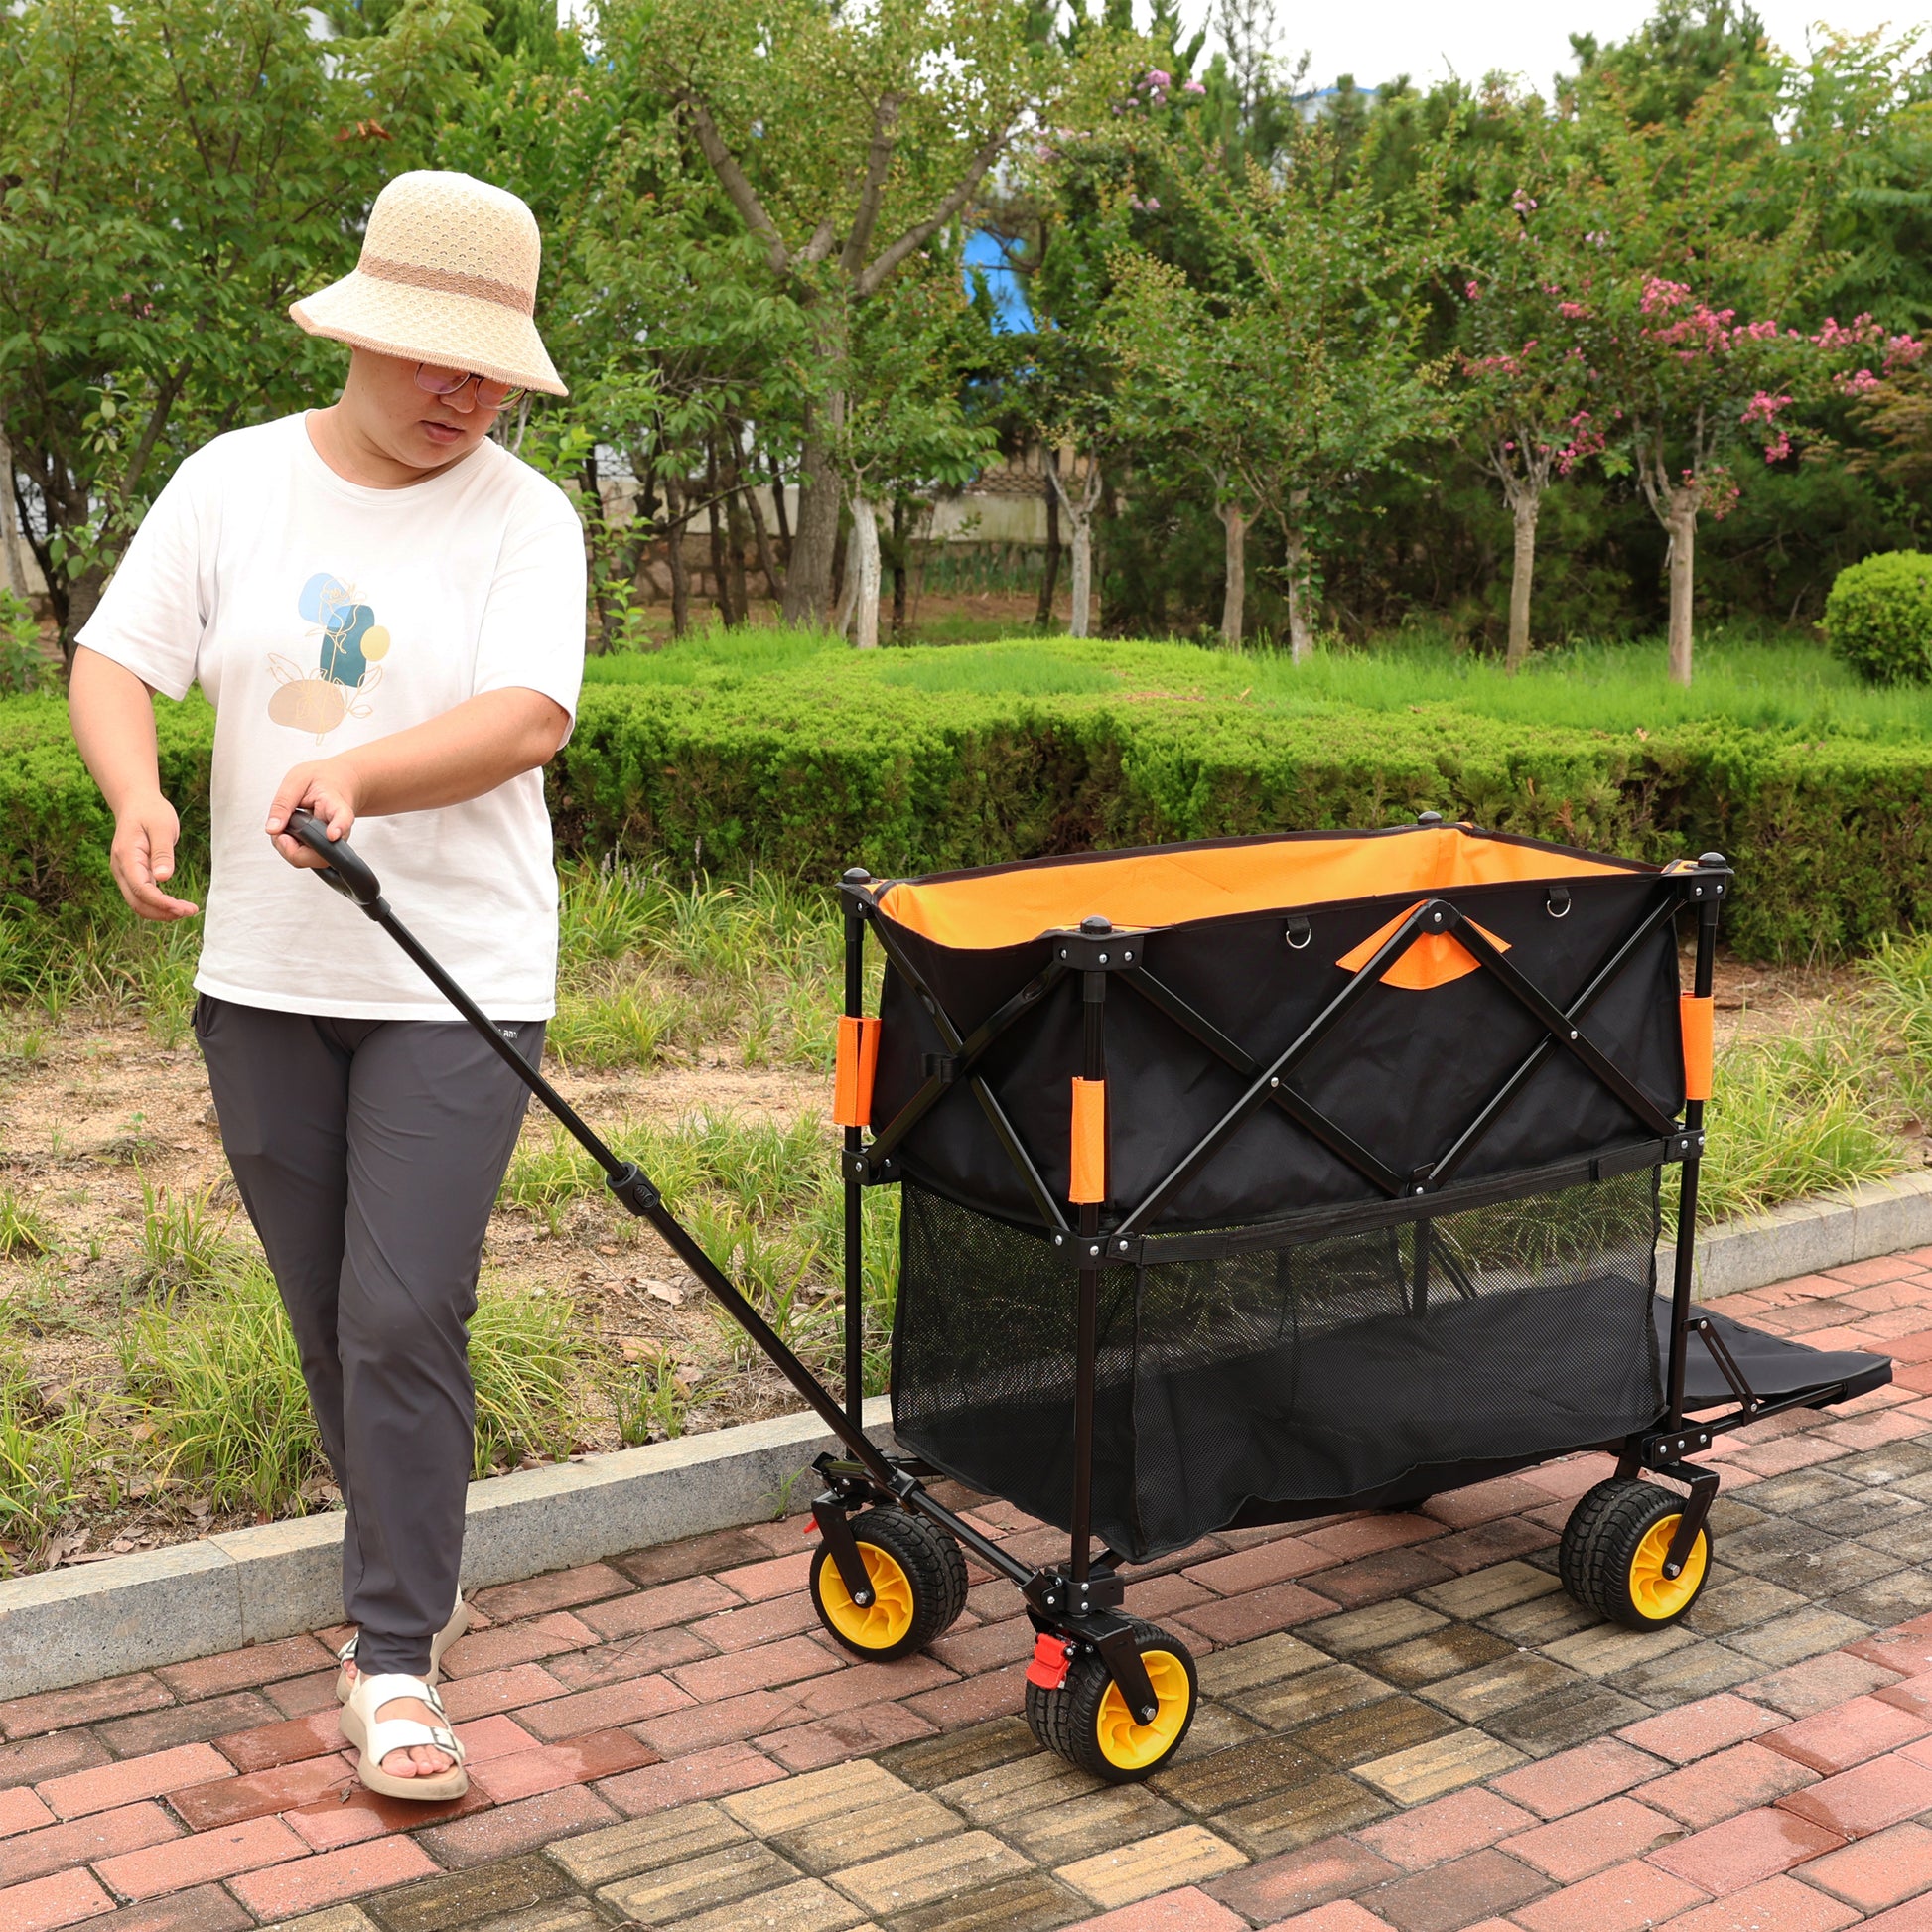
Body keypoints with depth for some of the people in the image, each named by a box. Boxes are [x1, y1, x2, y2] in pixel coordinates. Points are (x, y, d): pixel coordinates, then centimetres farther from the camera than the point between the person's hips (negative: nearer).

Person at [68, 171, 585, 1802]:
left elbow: (529, 720, -17)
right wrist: (139, 799, -19)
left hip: (456, 986, -3)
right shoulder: (233, 482, 4)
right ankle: (411, 1568, 35)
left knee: (404, 1321, -8)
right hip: (263, 977, 3)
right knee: (328, 1318, 13)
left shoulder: (525, 517, -4)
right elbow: (114, 662, 2)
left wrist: (357, 778, -34)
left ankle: (397, 1663, 3)